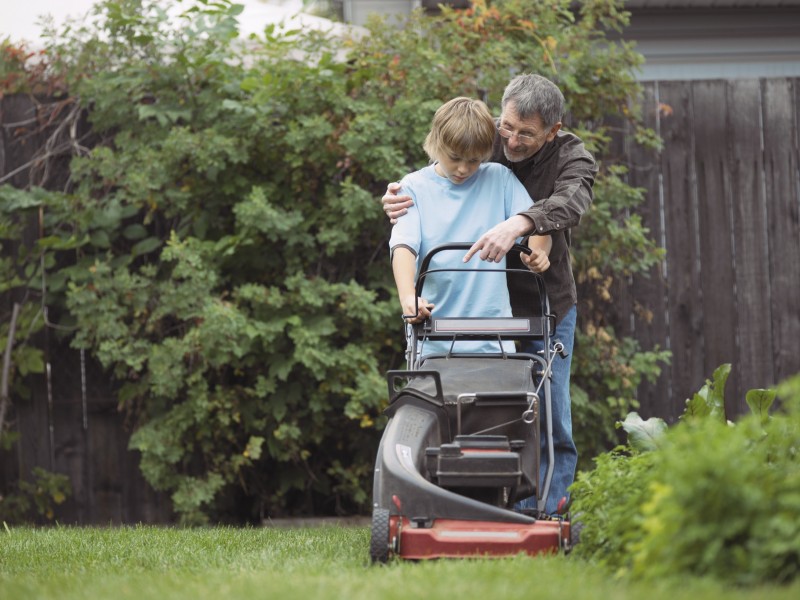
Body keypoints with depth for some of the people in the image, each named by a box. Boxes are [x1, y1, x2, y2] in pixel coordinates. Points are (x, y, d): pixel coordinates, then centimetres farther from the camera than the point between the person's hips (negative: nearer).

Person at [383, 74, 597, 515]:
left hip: (548, 307, -1)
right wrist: (396, 200, -26)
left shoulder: (571, 157, -13)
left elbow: (570, 203, -35)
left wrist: (520, 223, -56)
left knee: (550, 424, -3)